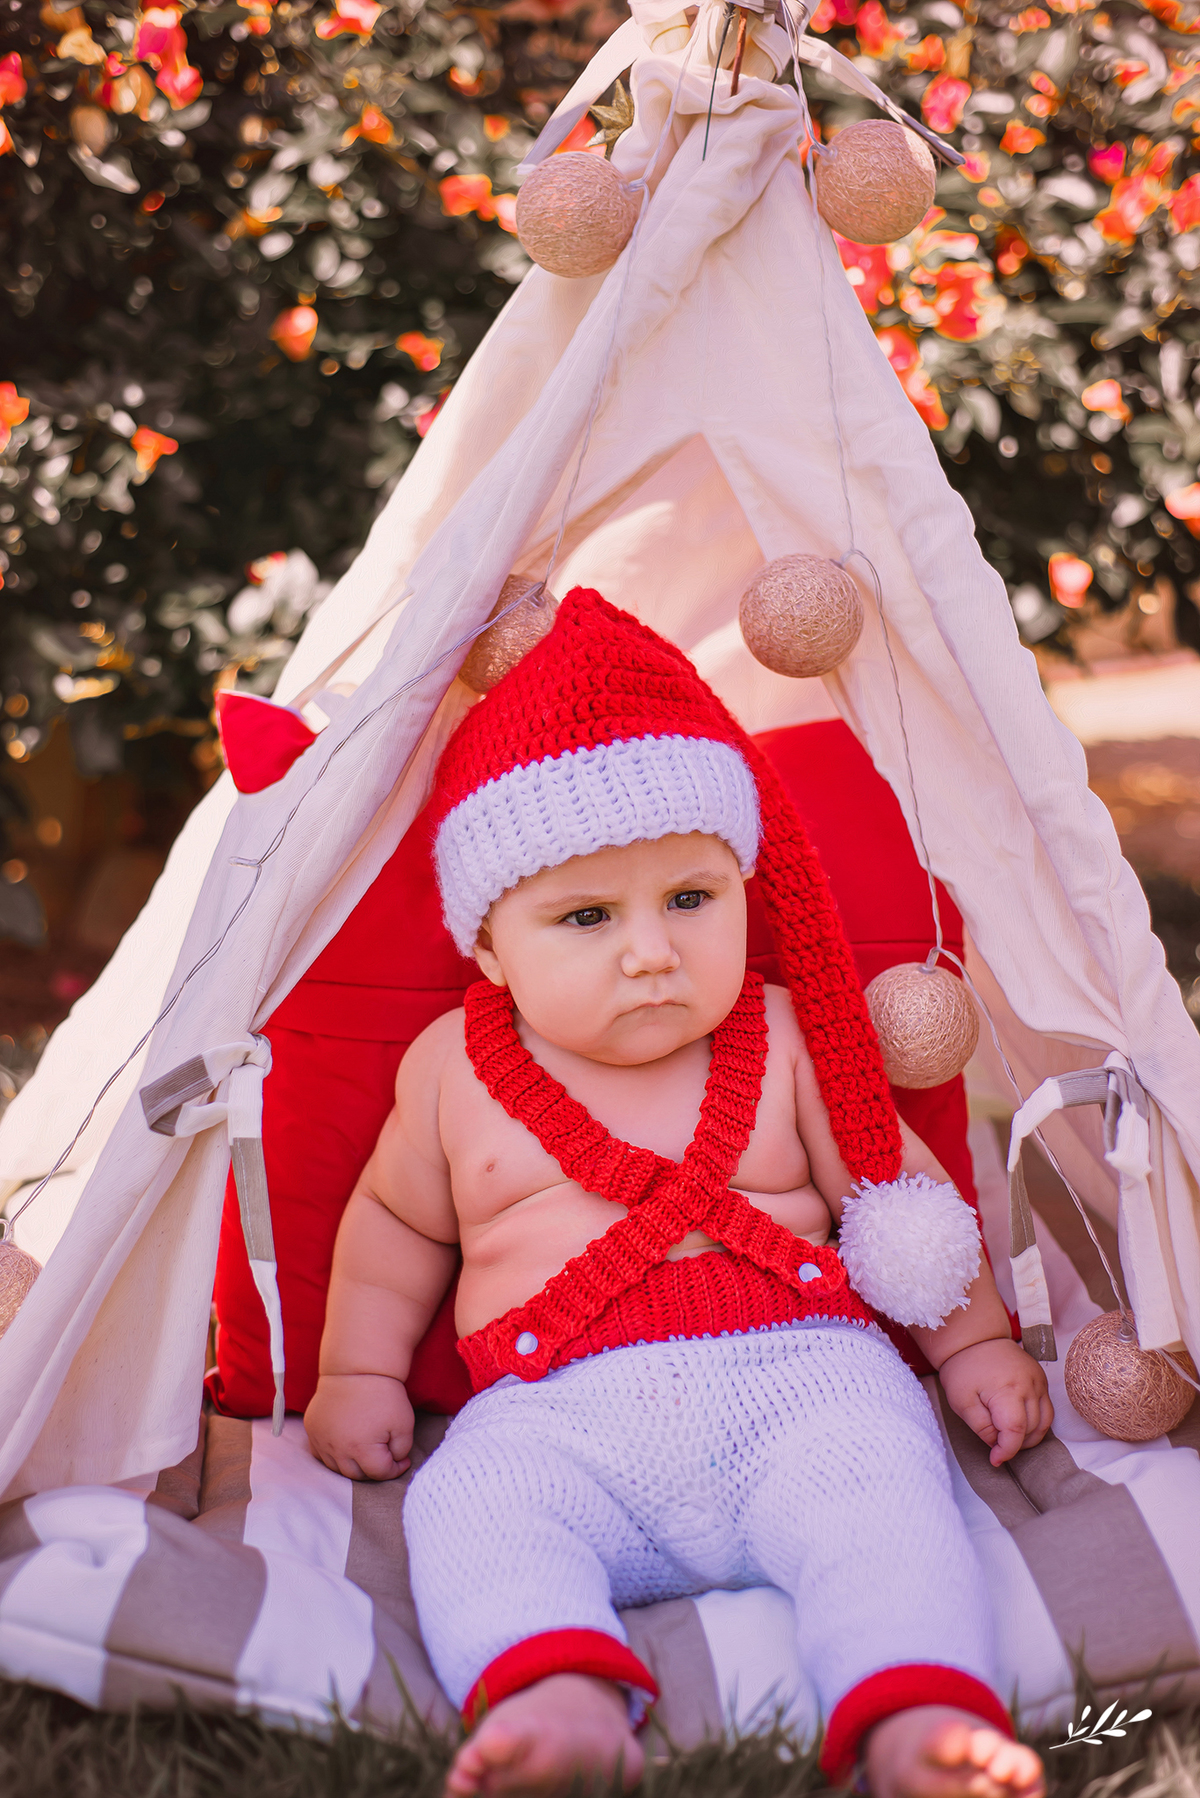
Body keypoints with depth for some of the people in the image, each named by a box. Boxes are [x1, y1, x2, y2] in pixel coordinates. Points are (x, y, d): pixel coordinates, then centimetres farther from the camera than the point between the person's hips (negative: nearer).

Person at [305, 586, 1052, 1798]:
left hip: (796, 1372, 0)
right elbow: (396, 1218, 28)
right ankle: (564, 1698, -51)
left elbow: (899, 1186, 21)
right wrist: (358, 1370, 20)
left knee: (875, 1486, -31)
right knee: (471, 1507, -31)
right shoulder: (453, 1069, 13)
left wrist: (974, 1342, 18)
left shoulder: (785, 1041, 12)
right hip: (559, 1416, 0)